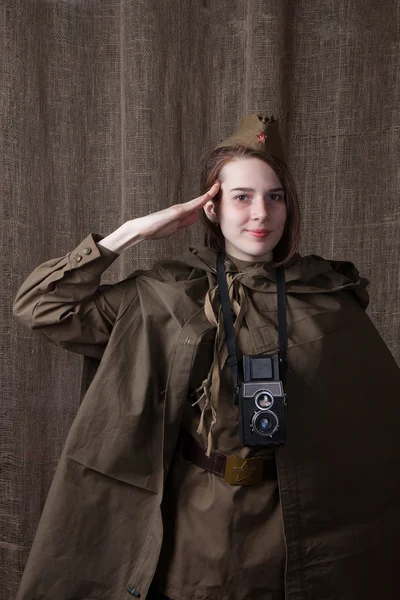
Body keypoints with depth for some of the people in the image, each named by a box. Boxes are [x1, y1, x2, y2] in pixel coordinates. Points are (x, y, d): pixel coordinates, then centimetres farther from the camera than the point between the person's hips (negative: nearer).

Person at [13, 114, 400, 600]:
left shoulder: (328, 297, -5)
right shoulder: (167, 293, -6)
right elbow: (40, 305, -8)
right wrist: (132, 231, -14)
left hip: (288, 522, 1)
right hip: (191, 517, 0)